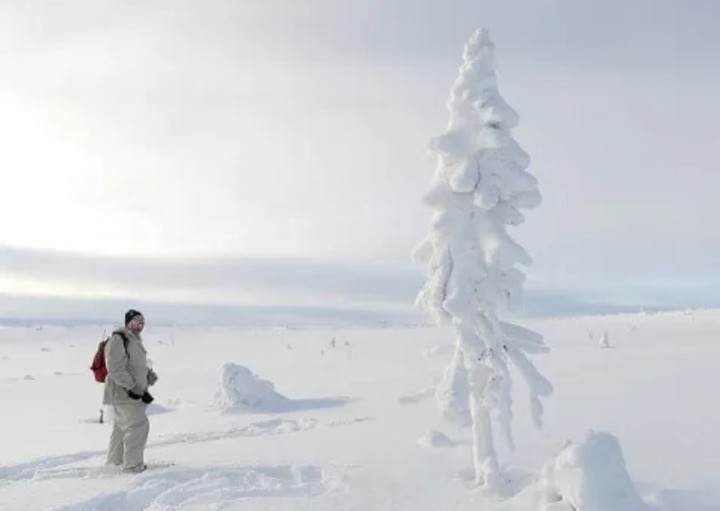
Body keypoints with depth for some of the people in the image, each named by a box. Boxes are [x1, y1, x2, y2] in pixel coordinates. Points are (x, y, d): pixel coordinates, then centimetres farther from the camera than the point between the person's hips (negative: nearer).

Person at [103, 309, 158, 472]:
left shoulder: (135, 340, 16)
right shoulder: (119, 339, -16)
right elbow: (115, 368, -24)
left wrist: (149, 374, 8)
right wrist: (132, 387, -24)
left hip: (133, 393, 10)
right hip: (123, 393, -10)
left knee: (121, 428, 19)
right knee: (138, 425, -11)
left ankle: (114, 462, 32)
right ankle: (132, 465, -3)